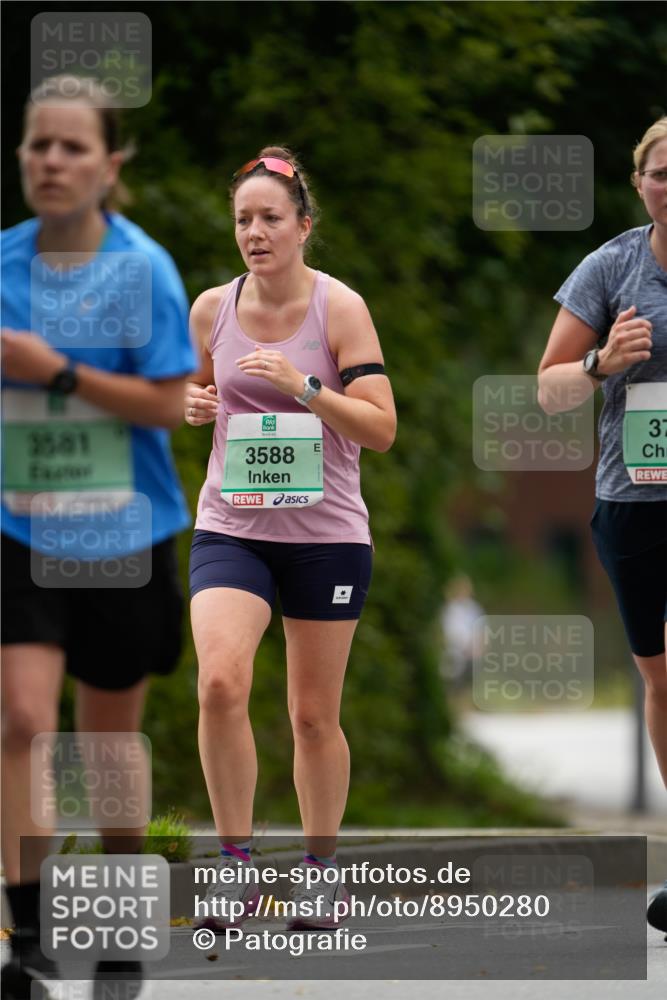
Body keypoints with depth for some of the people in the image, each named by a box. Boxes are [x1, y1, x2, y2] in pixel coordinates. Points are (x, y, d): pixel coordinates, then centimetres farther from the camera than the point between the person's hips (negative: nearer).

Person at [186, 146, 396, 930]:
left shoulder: (339, 307, -7)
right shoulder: (212, 308, 2)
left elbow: (381, 428, -10)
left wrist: (302, 387, -23)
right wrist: (192, 402, -3)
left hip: (325, 533, -1)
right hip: (230, 528, 2)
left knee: (314, 714, 6)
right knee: (220, 682, -20)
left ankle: (323, 867, 24)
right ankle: (235, 864, -9)